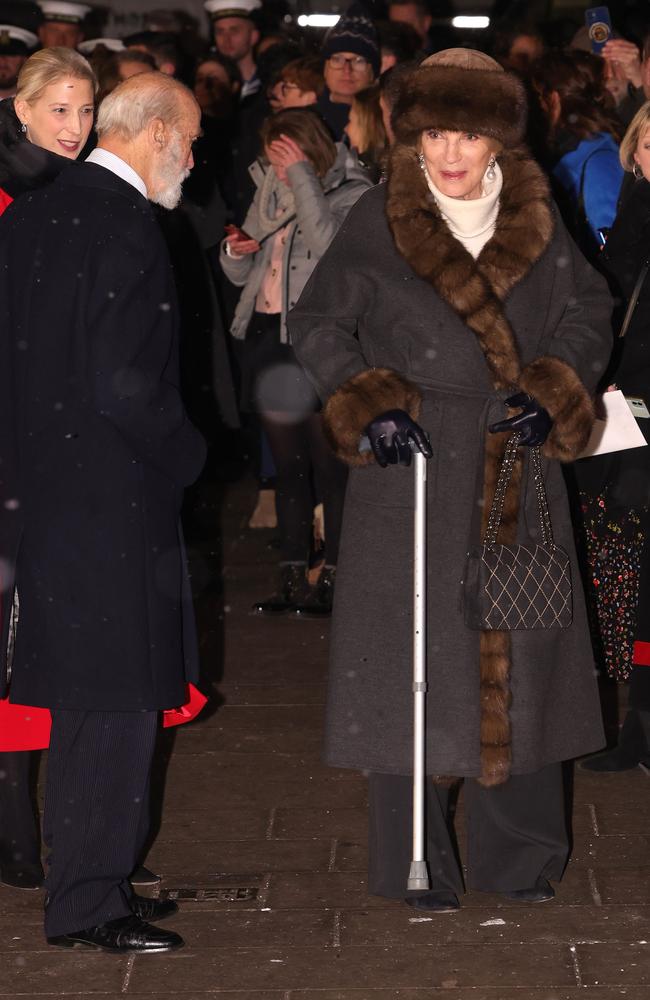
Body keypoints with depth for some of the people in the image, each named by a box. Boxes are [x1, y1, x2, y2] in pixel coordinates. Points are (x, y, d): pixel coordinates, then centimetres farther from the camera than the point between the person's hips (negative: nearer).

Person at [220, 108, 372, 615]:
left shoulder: (351, 192, -5)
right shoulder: (272, 190, 14)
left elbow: (328, 244, -24)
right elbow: (240, 273, 19)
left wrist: (302, 177, -19)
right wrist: (236, 250, -3)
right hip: (269, 334, 7)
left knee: (329, 463, -5)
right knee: (287, 464, 10)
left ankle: (334, 576, 1)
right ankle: (293, 577, 15)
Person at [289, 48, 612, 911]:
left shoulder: (536, 217, 6)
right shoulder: (378, 222, -2)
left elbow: (587, 313, 11)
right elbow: (318, 324, 2)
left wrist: (552, 392, -5)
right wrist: (366, 404, -12)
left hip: (516, 469, 3)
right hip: (414, 465, -3)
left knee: (519, 653, 6)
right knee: (414, 653, -2)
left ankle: (517, 854, 19)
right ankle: (417, 864, 9)